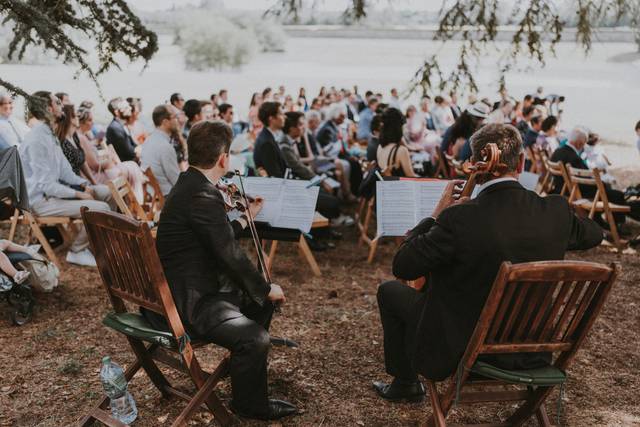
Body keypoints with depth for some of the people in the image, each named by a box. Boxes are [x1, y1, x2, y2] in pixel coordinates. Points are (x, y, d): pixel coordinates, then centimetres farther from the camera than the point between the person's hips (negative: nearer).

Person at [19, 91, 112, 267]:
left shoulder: (50, 135, 11)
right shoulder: (37, 140, -20)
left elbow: (63, 170, 18)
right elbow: (45, 185, -23)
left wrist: (83, 184, 2)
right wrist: (79, 194, -19)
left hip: (53, 191, 10)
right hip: (41, 201, -10)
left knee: (105, 192, 10)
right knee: (101, 208, -21)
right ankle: (77, 251, -4)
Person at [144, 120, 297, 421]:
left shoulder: (190, 184, 9)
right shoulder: (202, 196, -24)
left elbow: (221, 238, 20)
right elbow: (231, 254, -23)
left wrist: (247, 216, 33)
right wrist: (267, 289, -9)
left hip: (191, 286, 12)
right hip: (186, 303, -12)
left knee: (261, 296, 21)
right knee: (255, 338, -25)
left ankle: (247, 362, 39)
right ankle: (250, 405, 0)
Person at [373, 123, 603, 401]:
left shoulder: (460, 218, -28)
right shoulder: (556, 211, -13)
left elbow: (402, 267, -20)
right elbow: (594, 235, 10)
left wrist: (436, 215, -9)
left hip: (460, 350, -5)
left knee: (389, 291, 17)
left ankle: (405, 383, 34)